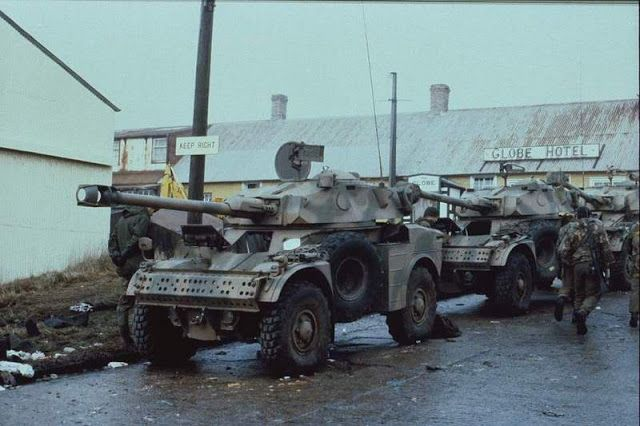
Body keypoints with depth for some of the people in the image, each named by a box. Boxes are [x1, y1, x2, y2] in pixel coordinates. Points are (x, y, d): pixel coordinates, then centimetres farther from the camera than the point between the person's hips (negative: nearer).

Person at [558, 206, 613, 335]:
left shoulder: (574, 232, 12)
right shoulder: (597, 226, 6)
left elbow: (563, 252, 5)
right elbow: (605, 246, -3)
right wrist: (607, 263, 5)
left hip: (578, 266, 3)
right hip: (593, 265, -3)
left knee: (579, 294, 15)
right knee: (593, 294, 4)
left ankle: (579, 325, 9)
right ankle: (583, 312, -24)